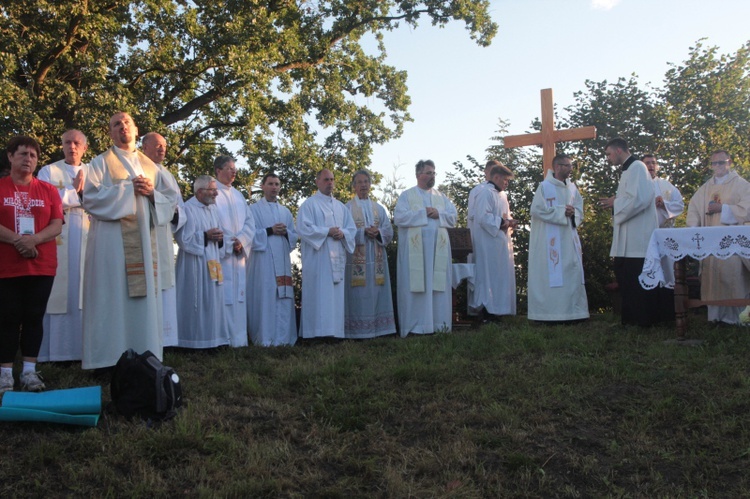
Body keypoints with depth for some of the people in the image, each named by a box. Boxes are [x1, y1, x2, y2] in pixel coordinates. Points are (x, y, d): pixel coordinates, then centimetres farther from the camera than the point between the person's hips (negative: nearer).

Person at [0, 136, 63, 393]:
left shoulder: (48, 190, 8)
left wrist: (33, 239, -16)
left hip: (42, 266, 2)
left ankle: (29, 371, 12)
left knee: (34, 317, 5)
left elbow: (57, 226, 1)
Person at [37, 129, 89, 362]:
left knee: (84, 294, -1)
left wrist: (83, 192, -8)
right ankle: (54, 350, -2)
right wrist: (73, 191, -6)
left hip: (87, 240, 2)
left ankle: (82, 347, 2)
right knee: (57, 292, -5)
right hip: (57, 240, -2)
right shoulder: (48, 171, 8)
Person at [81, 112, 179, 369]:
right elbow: (90, 197, -6)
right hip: (112, 239, -4)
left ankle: (144, 356, 5)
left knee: (144, 297, 1)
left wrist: (152, 193, -5)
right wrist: (127, 188, -10)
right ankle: (109, 358, -4)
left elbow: (170, 201, 15)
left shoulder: (151, 166, 19)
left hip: (144, 239, 4)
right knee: (113, 297, -7)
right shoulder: (101, 162, 7)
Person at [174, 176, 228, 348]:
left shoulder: (213, 208, 14)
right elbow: (183, 238, -16)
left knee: (213, 301, 9)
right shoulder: (188, 209, -11)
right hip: (194, 265, -8)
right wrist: (205, 236, -18)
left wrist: (219, 237, -1)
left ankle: (211, 337, 16)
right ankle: (194, 339, 3)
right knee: (196, 301, -5)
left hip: (212, 263, 8)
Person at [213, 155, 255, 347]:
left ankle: (238, 338, 9)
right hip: (220, 254, -6)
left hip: (238, 254, 6)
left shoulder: (238, 195, 19)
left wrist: (241, 240, -5)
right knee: (223, 295, -9)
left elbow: (249, 221, 12)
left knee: (238, 294, 5)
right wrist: (228, 243, -11)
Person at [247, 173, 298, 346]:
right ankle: (265, 338, -5)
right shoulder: (254, 209, 5)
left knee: (283, 297, 2)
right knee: (264, 297, -8)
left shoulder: (286, 212, 19)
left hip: (283, 259, 5)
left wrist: (285, 232, -4)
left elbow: (294, 236, 17)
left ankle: (283, 337, 6)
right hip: (263, 259, -4)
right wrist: (270, 231, -13)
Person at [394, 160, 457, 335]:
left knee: (438, 284, 2)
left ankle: (438, 323, 7)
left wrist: (439, 214, -8)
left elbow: (453, 217, 11)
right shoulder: (406, 195, 6)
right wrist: (423, 213, -8)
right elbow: (398, 217, -7)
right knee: (415, 285, -5)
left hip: (438, 247, 4)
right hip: (415, 247, -4)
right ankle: (416, 325, -2)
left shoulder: (441, 197, 18)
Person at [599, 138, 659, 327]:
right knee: (624, 276, 13)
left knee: (638, 281, -5)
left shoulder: (637, 168, -11)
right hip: (627, 240, 10)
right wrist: (614, 202, 7)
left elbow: (639, 199, -22)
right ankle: (630, 318, 20)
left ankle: (645, 320, 3)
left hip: (637, 238, -10)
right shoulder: (628, 169, 18)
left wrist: (615, 203, -10)